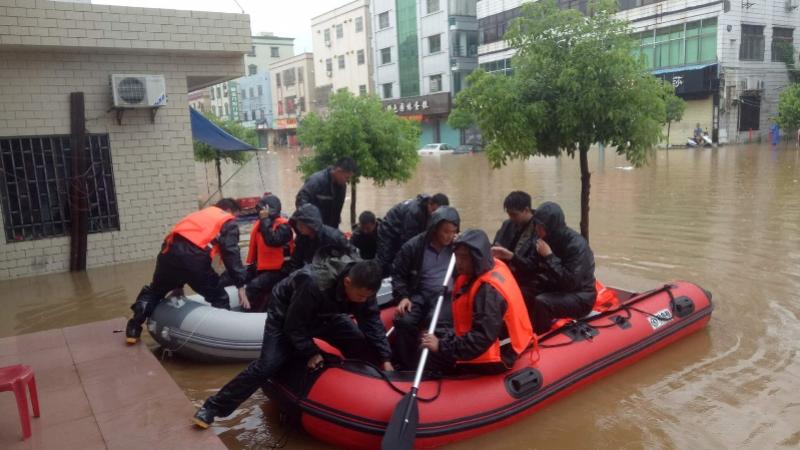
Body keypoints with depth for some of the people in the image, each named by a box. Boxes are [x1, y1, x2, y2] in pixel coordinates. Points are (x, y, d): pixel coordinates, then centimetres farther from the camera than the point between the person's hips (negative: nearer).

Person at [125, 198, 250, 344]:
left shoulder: (200, 213, 35)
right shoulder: (228, 223, 16)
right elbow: (231, 254, 1)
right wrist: (241, 286, -2)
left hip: (170, 251, 6)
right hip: (195, 257, -6)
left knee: (154, 290, 29)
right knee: (219, 300, 11)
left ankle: (133, 330, 22)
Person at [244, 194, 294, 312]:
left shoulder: (283, 225, -14)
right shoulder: (260, 224, 9)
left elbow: (272, 241, -31)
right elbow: (254, 247, 18)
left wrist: (265, 220, -25)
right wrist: (251, 266, 20)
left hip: (278, 270, -8)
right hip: (262, 269, 8)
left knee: (253, 287, -23)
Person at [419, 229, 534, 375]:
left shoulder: (489, 290, -31)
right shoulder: (492, 266, -3)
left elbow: (482, 339, -34)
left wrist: (442, 347, -31)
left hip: (495, 357, -10)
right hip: (493, 340, 10)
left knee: (429, 359, -7)